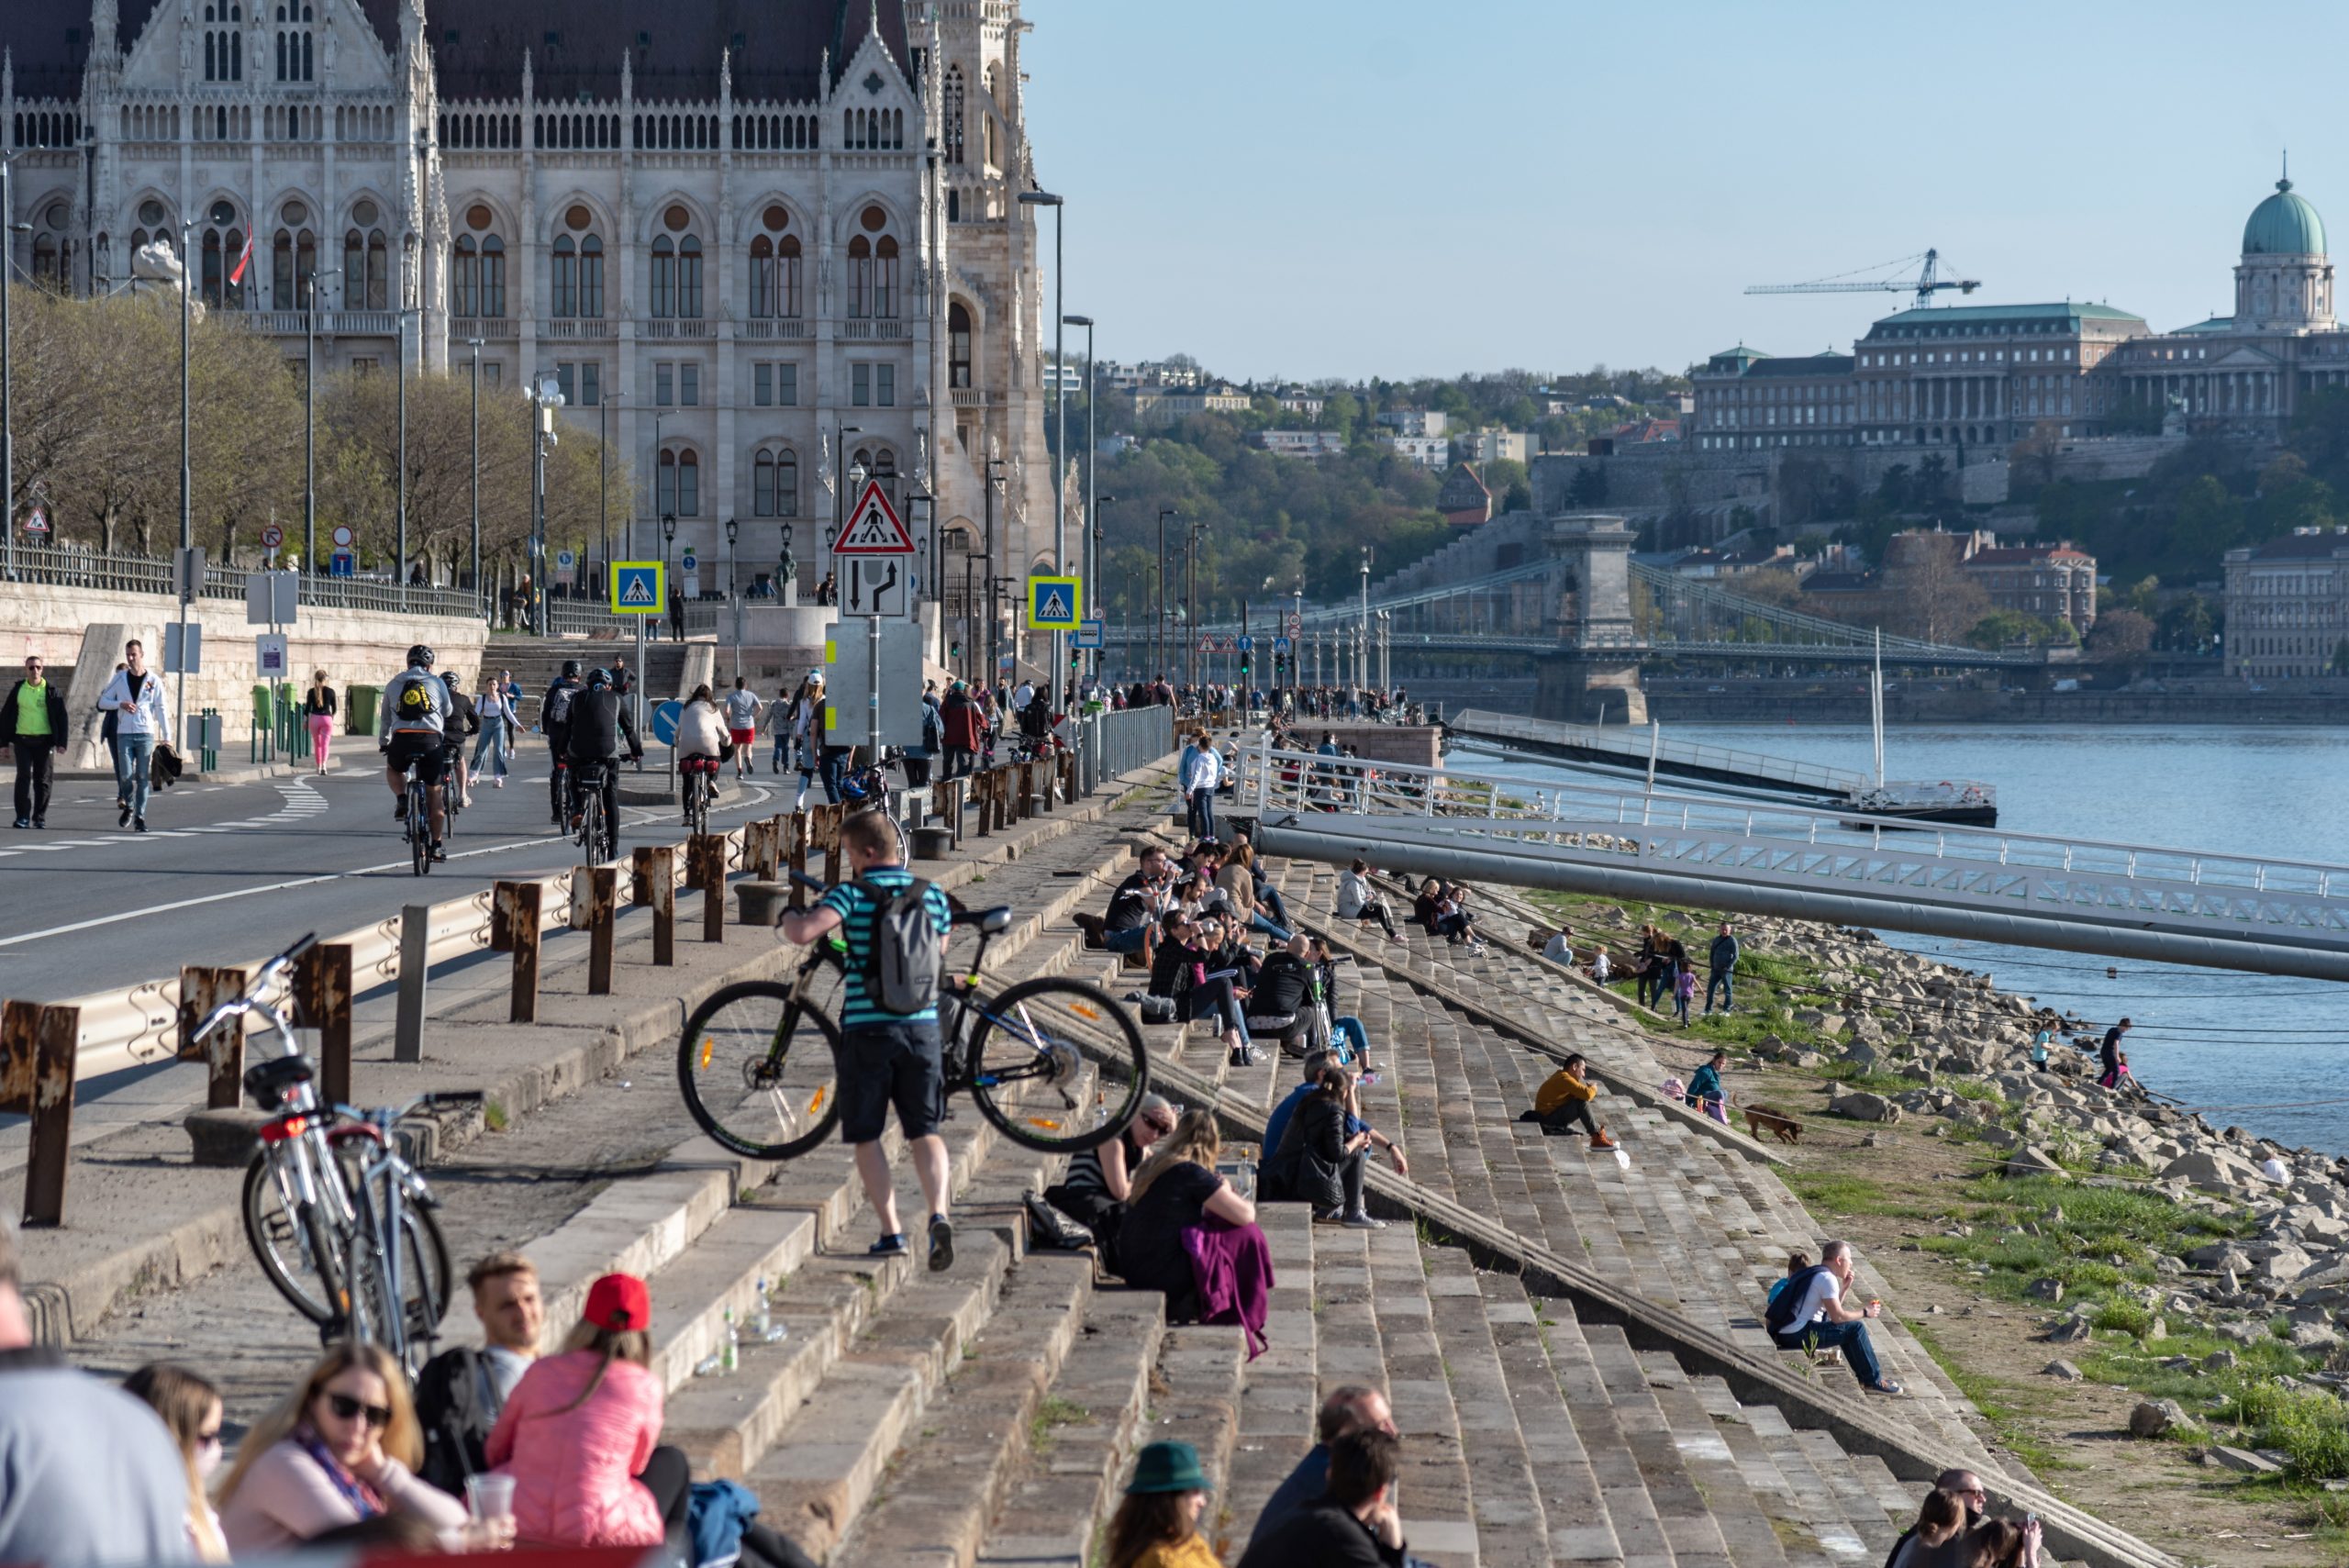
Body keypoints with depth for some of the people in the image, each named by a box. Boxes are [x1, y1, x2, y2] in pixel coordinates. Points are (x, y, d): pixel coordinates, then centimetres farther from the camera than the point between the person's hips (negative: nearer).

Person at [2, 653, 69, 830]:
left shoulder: (51, 691, 1)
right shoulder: (18, 690, 4)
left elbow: (61, 717, 1)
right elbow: (6, 715, 9)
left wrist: (61, 742, -6)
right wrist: (4, 740, 5)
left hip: (44, 741, 0)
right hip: (22, 740, 0)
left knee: (43, 780, 2)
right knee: (24, 777, -9)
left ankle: (40, 818, 11)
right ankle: (23, 817, -8)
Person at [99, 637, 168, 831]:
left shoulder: (154, 682, 1)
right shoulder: (120, 678, 5)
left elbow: (161, 710, 3)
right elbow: (102, 701, 8)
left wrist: (167, 737, -2)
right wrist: (121, 704, -11)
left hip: (146, 735, -1)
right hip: (124, 734, 1)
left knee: (142, 777, -1)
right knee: (125, 775, -5)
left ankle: (140, 816, 5)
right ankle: (128, 807, 20)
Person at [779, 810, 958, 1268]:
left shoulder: (853, 895, -8)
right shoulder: (933, 897, 6)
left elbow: (803, 933, -22)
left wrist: (791, 917, 2)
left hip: (866, 1027, -3)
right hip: (922, 1025, 3)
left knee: (866, 1136, 8)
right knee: (924, 1131, 10)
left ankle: (891, 1231, 1)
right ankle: (939, 1214, -12)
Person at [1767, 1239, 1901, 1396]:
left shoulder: (1815, 1273, 18)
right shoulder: (1827, 1278, -13)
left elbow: (1832, 1310, 24)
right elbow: (1837, 1316, -16)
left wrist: (1844, 1288, 14)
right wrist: (1865, 1312, -3)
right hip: (1798, 1335, -10)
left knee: (1847, 1328, 24)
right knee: (1856, 1328, -9)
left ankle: (1864, 1376, 28)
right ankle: (1874, 1381, -1)